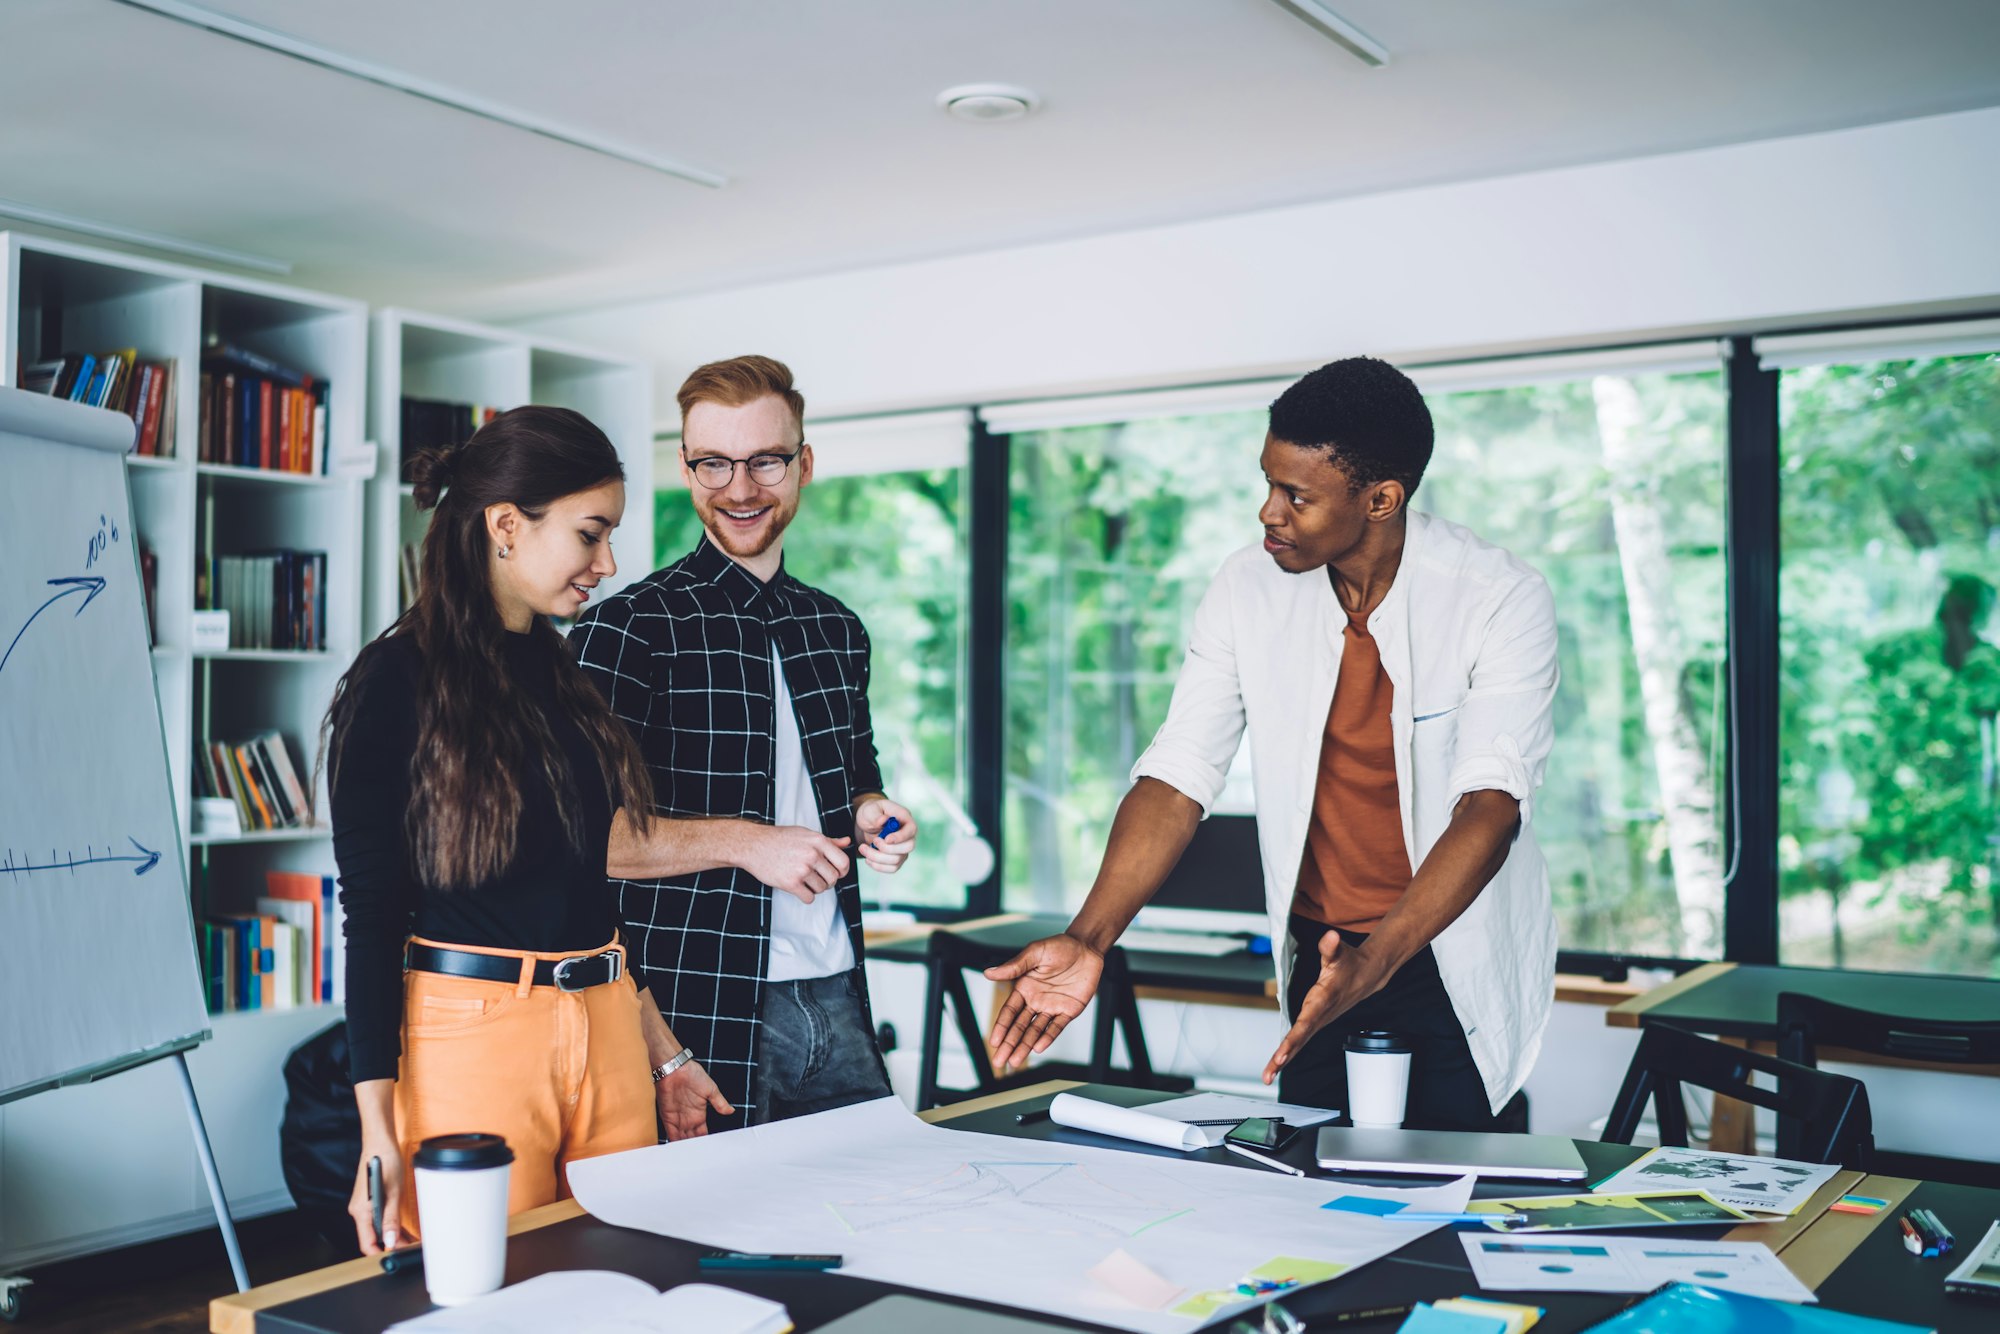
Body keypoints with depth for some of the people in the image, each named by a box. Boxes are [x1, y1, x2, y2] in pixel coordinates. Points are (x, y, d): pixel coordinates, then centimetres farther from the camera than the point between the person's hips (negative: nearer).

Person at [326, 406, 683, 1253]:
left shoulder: (569, 672, 11)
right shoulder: (398, 682, -7)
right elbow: (371, 914, -8)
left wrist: (662, 1052, 17)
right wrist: (379, 1132, -12)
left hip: (607, 1034, 6)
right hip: (474, 1033, -6)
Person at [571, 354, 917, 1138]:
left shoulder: (837, 630, 14)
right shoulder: (630, 627, -7)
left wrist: (873, 817, 4)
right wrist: (744, 841, -17)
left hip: (836, 1002, 6)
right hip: (702, 1015, -6)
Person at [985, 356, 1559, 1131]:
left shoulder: (1502, 600, -16)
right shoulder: (1248, 590, -6)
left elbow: (1491, 801, -26)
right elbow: (1179, 774, -7)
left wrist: (1376, 961, -41)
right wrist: (1089, 939, -19)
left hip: (1462, 965, -3)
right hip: (1321, 957, 3)